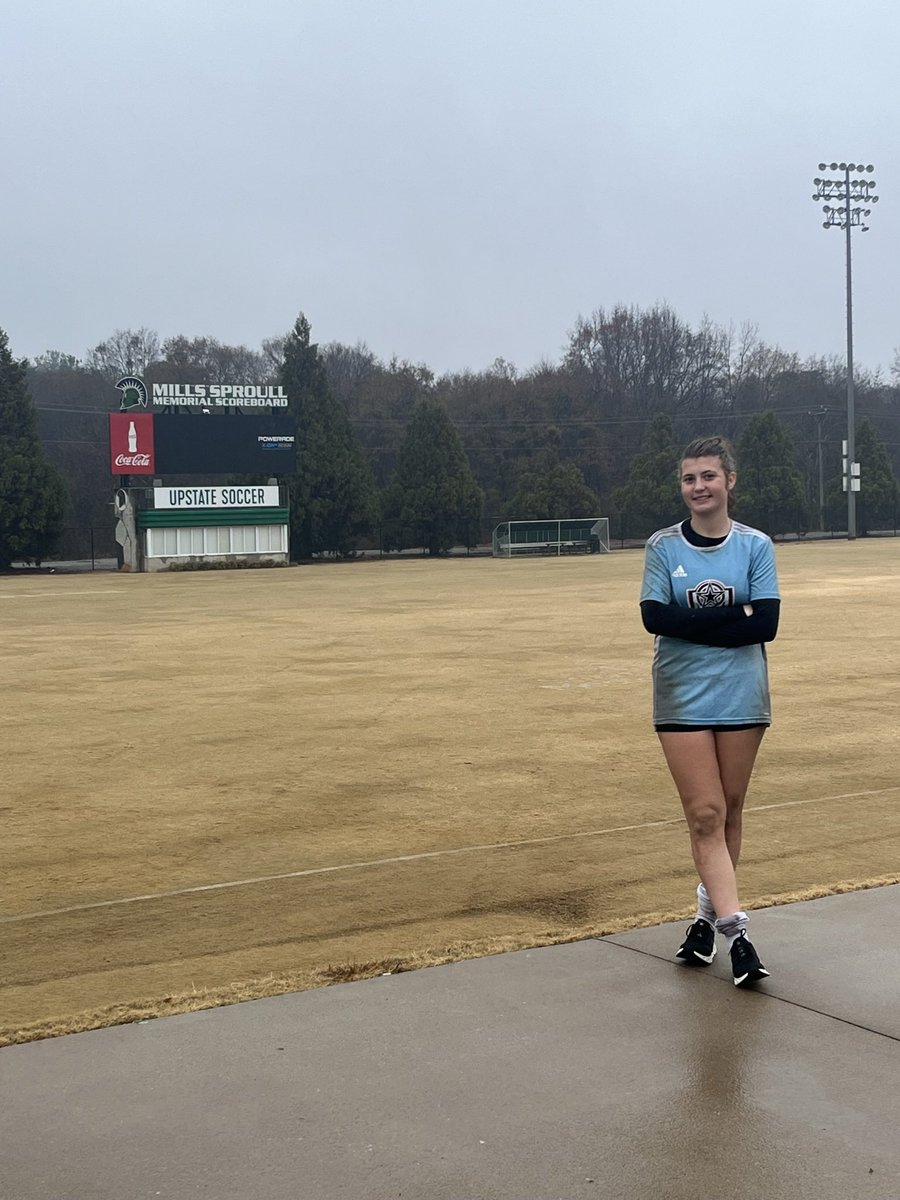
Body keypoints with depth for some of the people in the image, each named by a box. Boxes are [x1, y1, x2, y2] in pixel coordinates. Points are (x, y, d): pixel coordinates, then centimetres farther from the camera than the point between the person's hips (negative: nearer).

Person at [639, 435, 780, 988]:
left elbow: (766, 624, -9)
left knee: (728, 811, 9)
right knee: (705, 814, -6)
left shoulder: (755, 545, 1)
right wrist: (730, 617, -14)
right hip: (683, 698, -1)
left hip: (741, 694, 1)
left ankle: (709, 913, 24)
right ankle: (734, 929, -6)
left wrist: (691, 622, -14)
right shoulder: (663, 546, 1)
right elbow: (654, 617, -10)